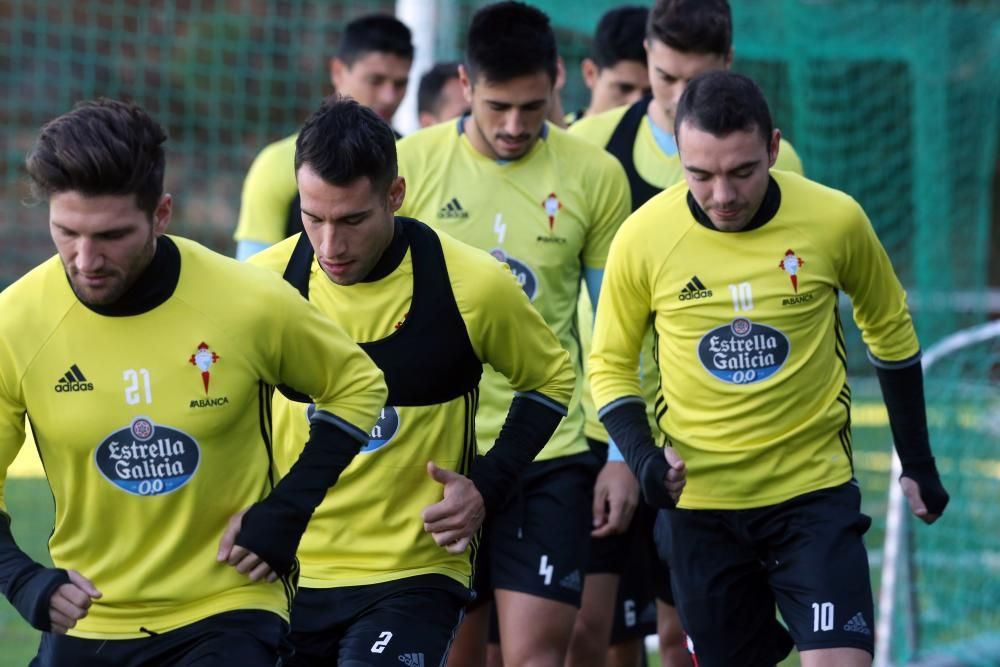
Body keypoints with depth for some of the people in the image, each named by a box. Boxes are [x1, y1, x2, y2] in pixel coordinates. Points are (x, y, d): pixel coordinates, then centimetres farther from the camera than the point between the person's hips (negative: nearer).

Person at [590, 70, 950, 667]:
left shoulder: (835, 221, -11)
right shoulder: (643, 237, -11)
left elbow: (890, 330, 7)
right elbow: (610, 364, 3)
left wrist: (918, 461, 10)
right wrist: (642, 457, -14)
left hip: (815, 490, -1)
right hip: (699, 501, 1)